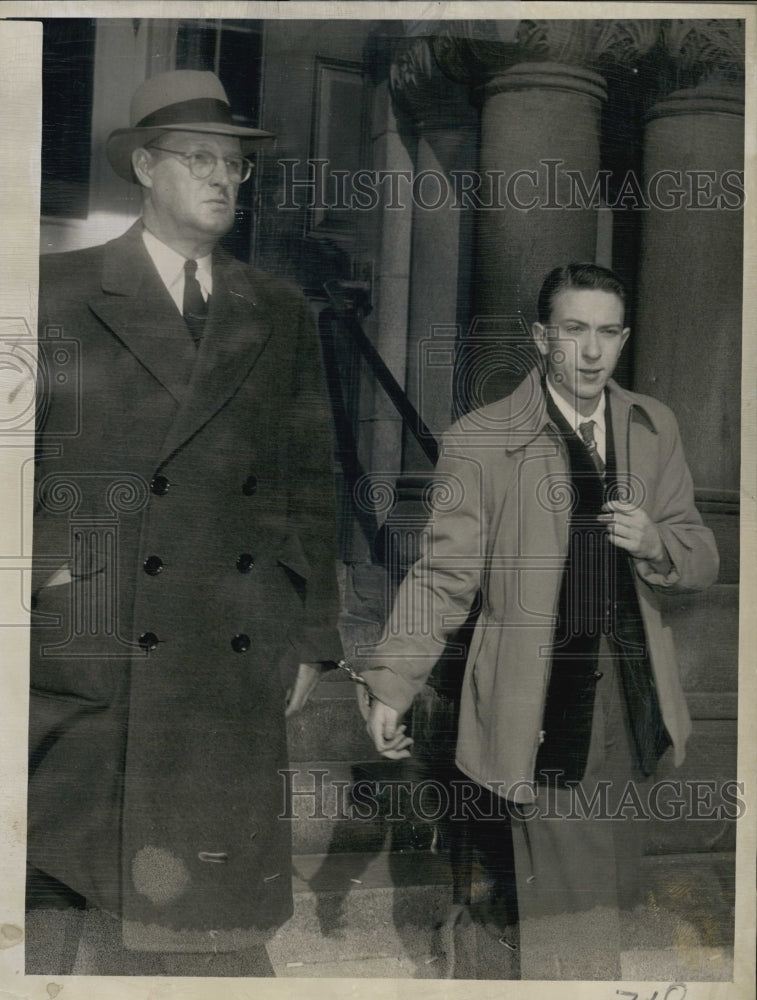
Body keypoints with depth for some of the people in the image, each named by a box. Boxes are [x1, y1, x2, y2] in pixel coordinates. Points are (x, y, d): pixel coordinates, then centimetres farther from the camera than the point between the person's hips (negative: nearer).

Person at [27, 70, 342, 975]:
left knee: (221, 917, 8)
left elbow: (310, 482, 12)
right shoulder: (58, 293, 4)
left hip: (238, 666, 3)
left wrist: (313, 638, 8)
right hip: (87, 665, -2)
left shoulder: (279, 313, 13)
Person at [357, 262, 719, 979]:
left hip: (634, 706, 5)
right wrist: (389, 684, -20)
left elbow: (702, 562, 10)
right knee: (564, 921, 1)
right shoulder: (479, 440, -8)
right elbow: (444, 576, -9)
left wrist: (655, 542, -13)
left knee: (615, 900, 17)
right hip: (544, 711, -4)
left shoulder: (654, 428, 6)